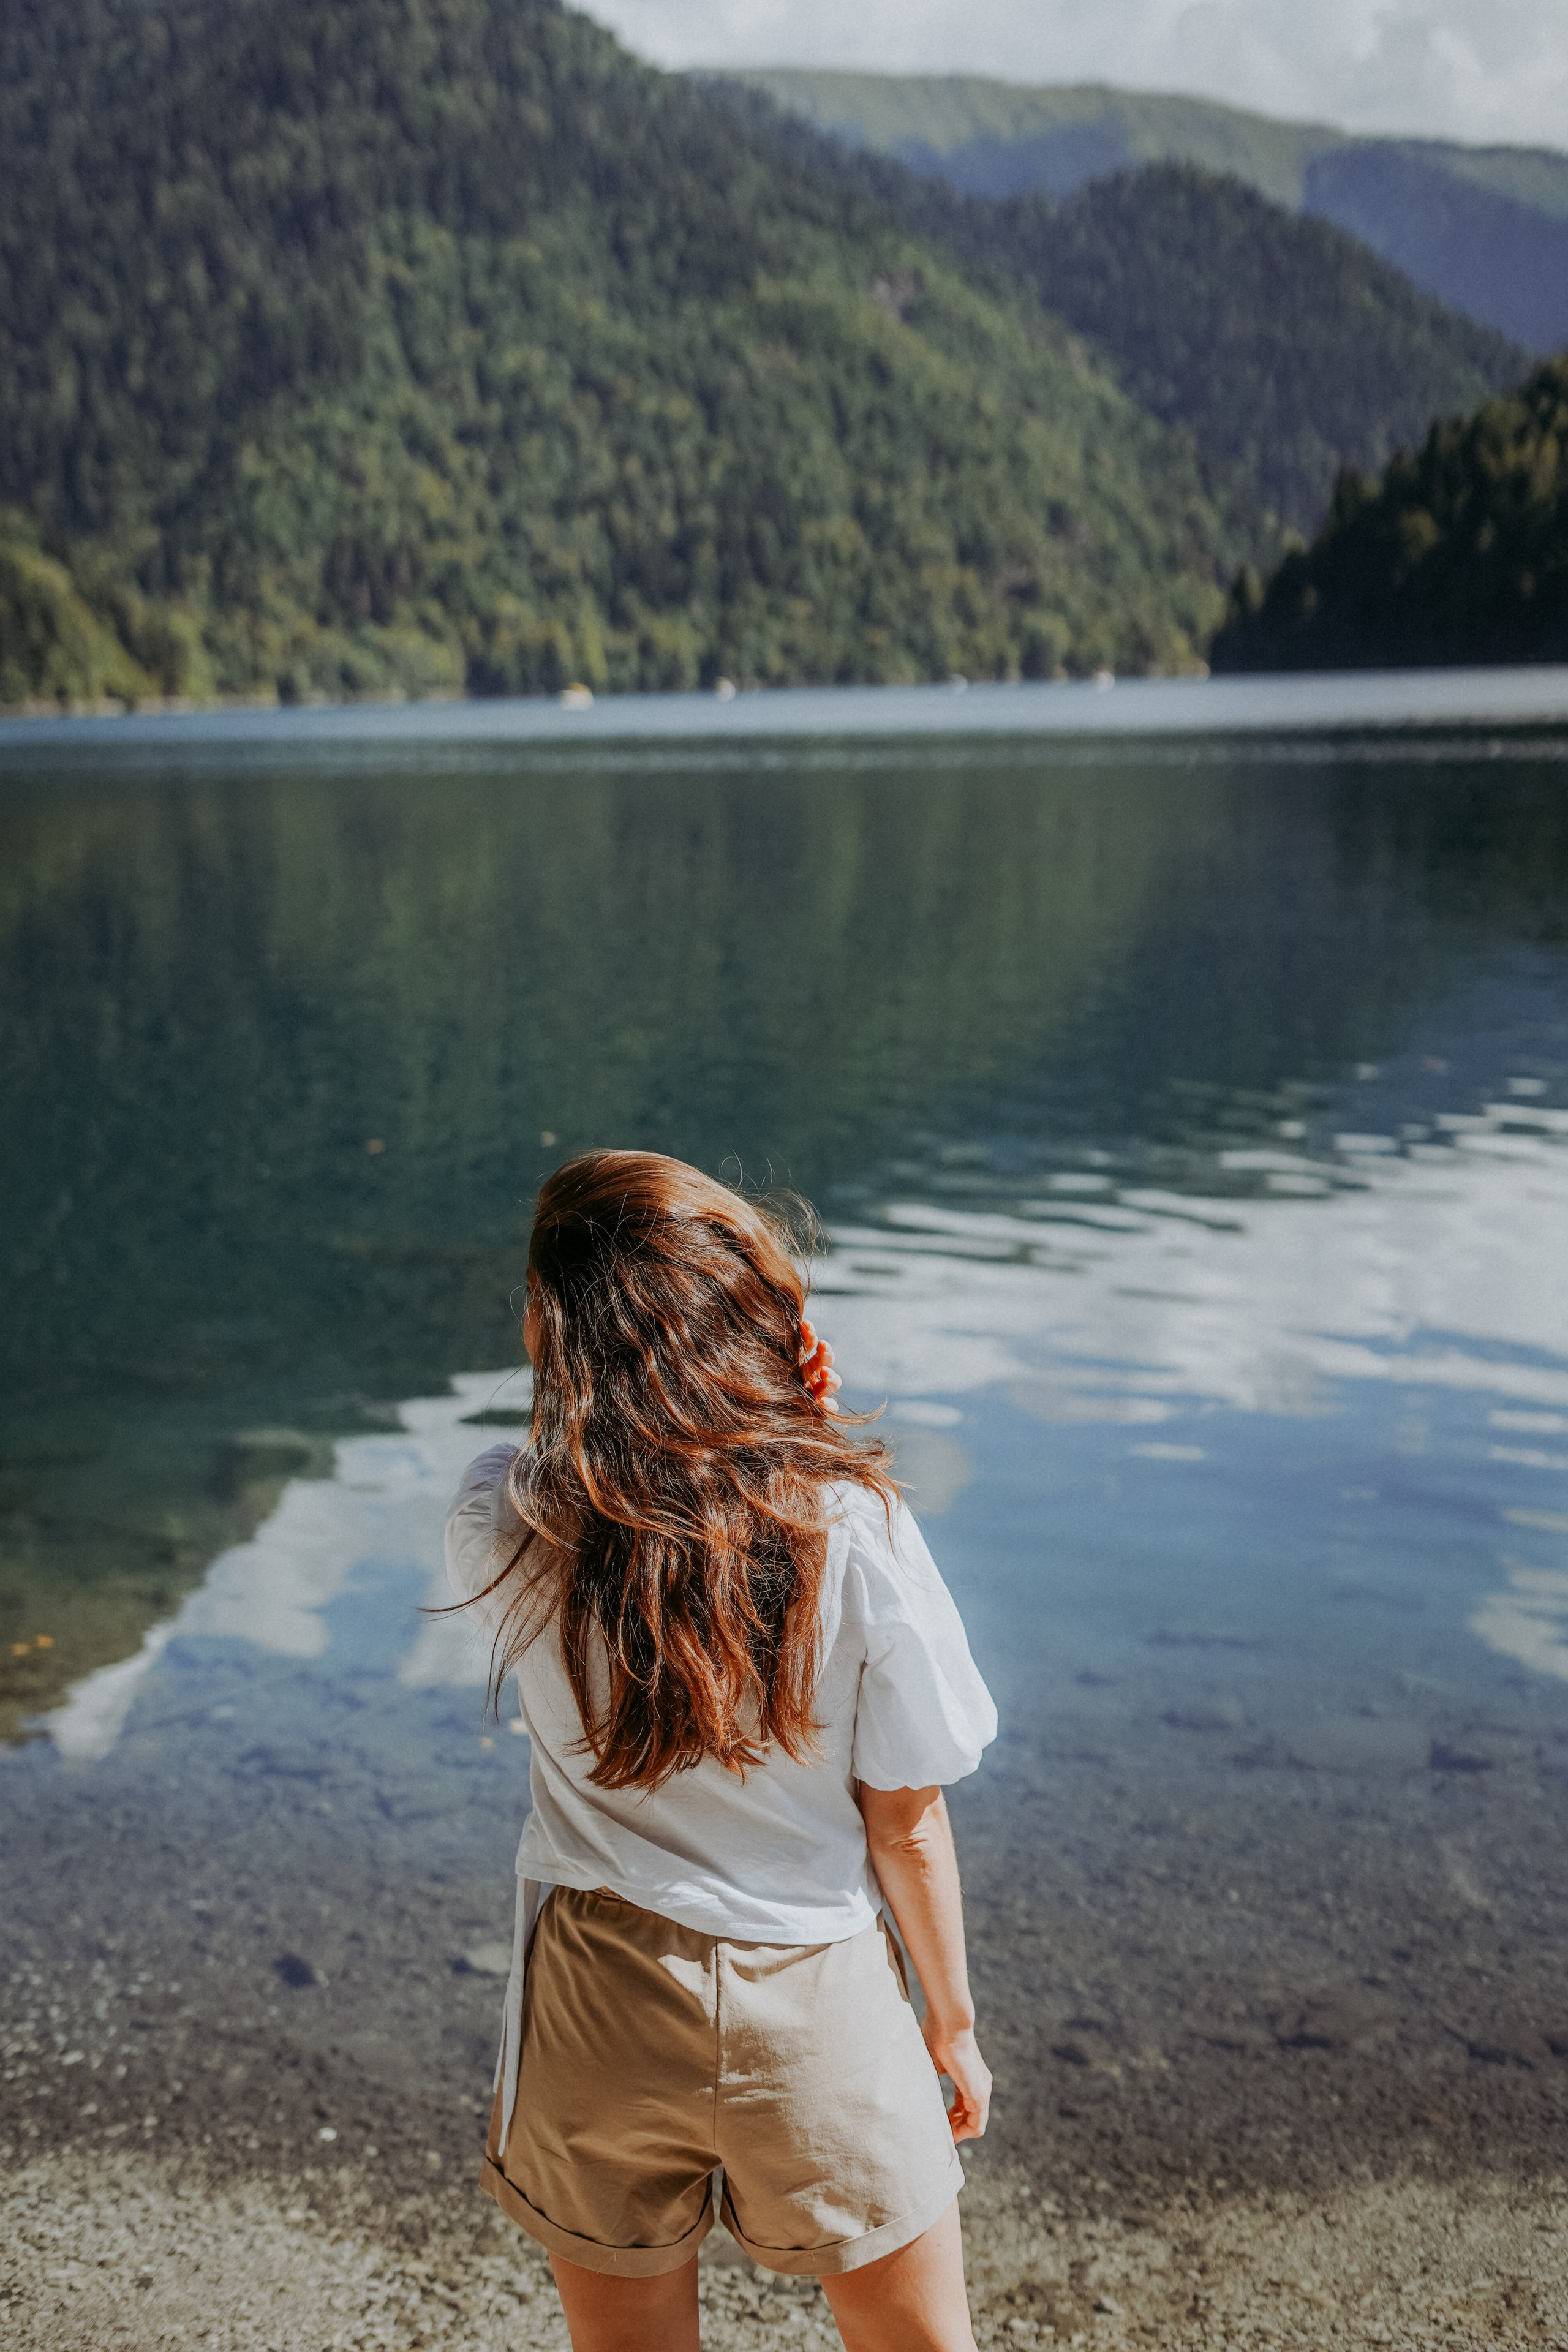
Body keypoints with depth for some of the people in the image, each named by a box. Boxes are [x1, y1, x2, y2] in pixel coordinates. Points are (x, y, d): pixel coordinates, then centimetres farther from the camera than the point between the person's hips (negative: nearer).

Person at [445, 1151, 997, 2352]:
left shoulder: (501, 1526, -18)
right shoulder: (857, 1531, -21)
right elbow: (907, 1829, -10)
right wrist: (952, 2017, 6)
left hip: (595, 2014, 1)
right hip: (816, 2009, -1)